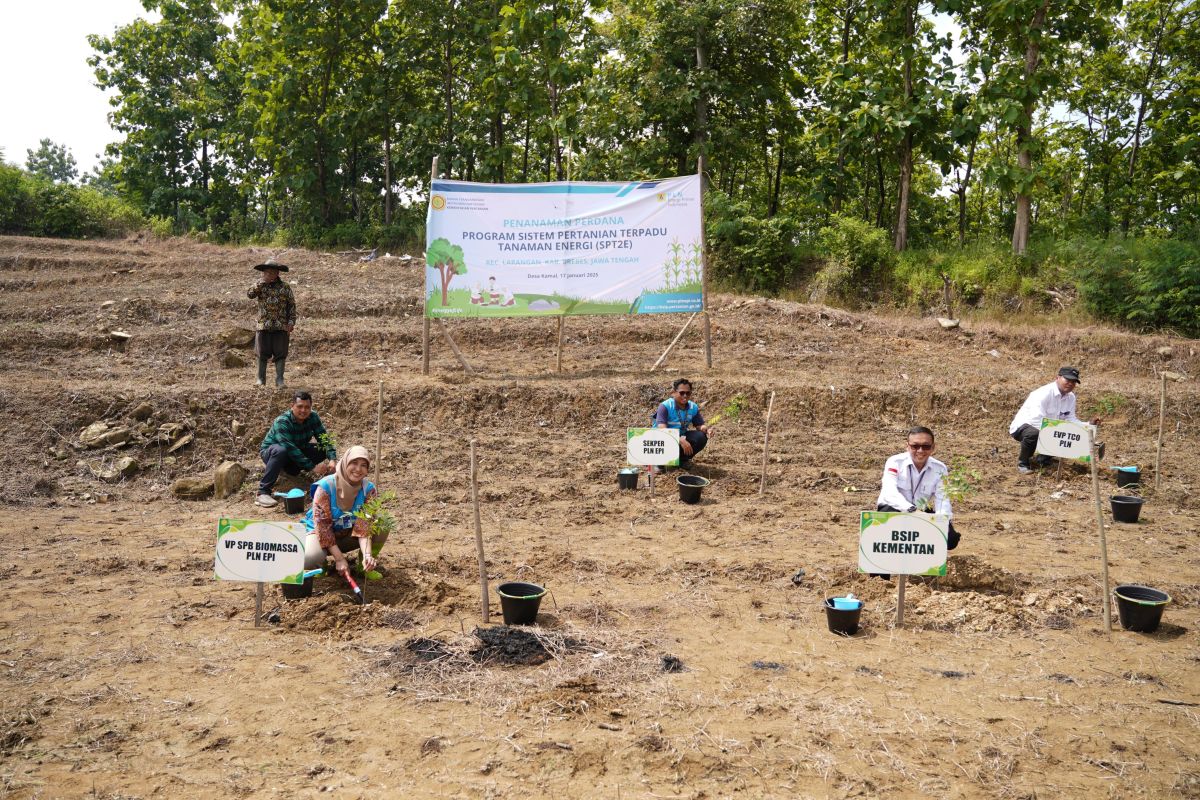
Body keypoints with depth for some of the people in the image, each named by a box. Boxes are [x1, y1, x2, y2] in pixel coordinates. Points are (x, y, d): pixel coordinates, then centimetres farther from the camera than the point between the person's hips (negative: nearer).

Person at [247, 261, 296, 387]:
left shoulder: (285, 287, 4)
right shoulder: (260, 286, 6)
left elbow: (292, 305, 5)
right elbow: (250, 295, -13)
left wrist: (291, 323, -2)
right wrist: (262, 282, -17)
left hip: (281, 326, -1)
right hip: (263, 325, 1)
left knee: (280, 353, 1)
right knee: (262, 354, 5)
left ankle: (279, 379, 8)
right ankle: (261, 379, 15)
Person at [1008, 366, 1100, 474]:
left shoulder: (1071, 397, 0)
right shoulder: (1044, 394, -26)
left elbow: (1071, 420, 1)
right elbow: (1036, 421, -34)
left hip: (1048, 430, 8)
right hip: (1023, 426, -8)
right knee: (1034, 434, -40)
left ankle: (1043, 458, 13)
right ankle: (1022, 463, -13)